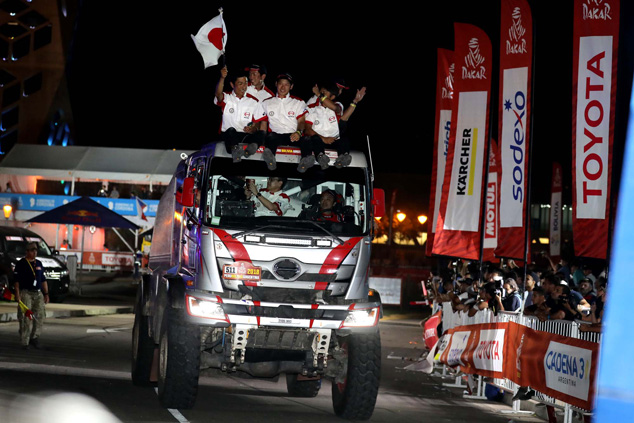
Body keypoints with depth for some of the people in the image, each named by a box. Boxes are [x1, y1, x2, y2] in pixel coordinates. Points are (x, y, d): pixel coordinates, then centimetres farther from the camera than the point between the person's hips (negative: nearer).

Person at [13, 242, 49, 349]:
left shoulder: (39, 264, 17)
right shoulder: (21, 264, 0)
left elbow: (43, 280, 21)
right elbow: (16, 280, -3)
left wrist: (46, 294, 15)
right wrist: (17, 294, -12)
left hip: (38, 293, 5)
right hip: (25, 293, -5)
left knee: (40, 316, -3)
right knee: (26, 318, -7)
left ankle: (34, 337, 12)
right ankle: (25, 342, -2)